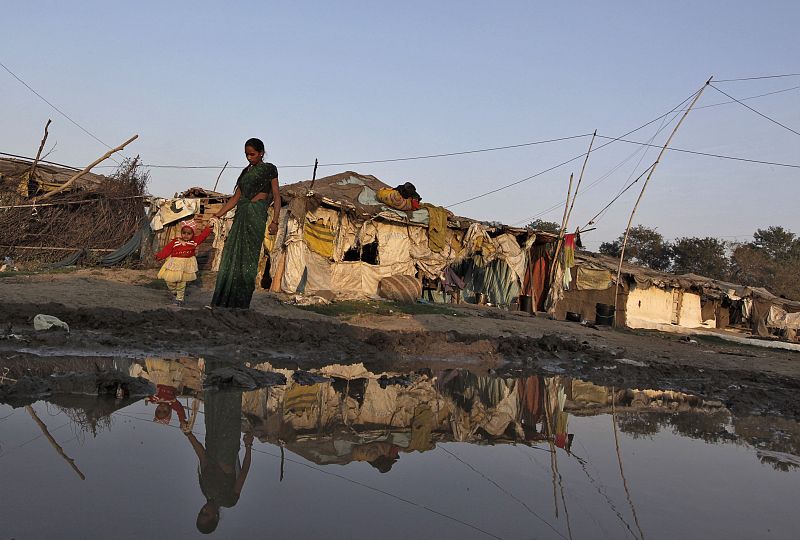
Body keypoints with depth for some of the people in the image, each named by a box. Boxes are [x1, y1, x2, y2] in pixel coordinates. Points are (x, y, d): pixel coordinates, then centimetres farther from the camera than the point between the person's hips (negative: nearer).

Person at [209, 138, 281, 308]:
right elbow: (236, 197, 20)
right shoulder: (246, 171, 20)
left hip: (256, 214, -6)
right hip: (241, 215, 6)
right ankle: (224, 300, 4)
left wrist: (275, 221, -11)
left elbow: (276, 196, -1)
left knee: (247, 256, -8)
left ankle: (242, 302, -5)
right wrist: (217, 215, 14)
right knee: (232, 255, 2)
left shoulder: (269, 169, 4)